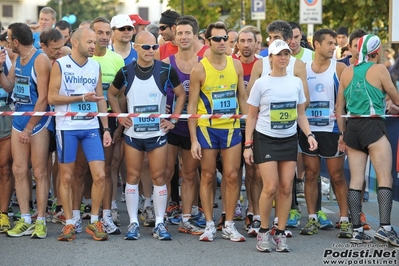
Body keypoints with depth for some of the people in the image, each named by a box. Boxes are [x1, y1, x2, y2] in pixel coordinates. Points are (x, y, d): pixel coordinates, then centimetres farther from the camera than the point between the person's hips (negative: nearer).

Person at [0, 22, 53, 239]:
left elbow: (43, 98, -17)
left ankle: (40, 221, 5)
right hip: (19, 118, 8)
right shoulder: (18, 60, 11)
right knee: (19, 170, 6)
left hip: (38, 120, -8)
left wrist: (29, 129, -16)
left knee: (39, 172, -1)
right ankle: (25, 220, 11)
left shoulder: (40, 60, -14)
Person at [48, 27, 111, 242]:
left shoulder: (96, 66, 10)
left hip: (91, 127, 3)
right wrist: (82, 98, -14)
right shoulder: (60, 65, -4)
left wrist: (106, 128, 6)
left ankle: (94, 221, 9)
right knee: (66, 177, 2)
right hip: (67, 127, -3)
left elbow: (100, 99, 13)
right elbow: (52, 97, -9)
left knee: (99, 175, -4)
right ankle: (69, 224, 12)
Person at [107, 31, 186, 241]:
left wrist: (173, 120, -1)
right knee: (132, 177, 3)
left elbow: (181, 94, 5)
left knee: (158, 177, 0)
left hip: (158, 133, -1)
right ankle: (133, 223, 10)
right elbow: (111, 94, 14)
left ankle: (159, 223, 7)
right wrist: (120, 117, 4)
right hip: (133, 134, 1)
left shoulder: (166, 71, -6)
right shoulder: (126, 72, -2)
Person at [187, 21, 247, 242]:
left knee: (232, 176, 1)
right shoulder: (200, 69, -6)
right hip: (207, 128, -2)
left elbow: (242, 97, 11)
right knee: (208, 176, 4)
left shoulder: (236, 65, 3)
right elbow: (192, 105, -4)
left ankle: (229, 225, 9)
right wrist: (193, 139, -9)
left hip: (232, 128, 2)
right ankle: (209, 224, 11)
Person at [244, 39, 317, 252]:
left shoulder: (296, 82, 6)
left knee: (286, 187, -1)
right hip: (265, 139, -3)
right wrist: (248, 144, -5)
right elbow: (252, 117, 0)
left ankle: (280, 233, 9)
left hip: (289, 140, 3)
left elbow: (301, 114, 13)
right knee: (271, 187, -10)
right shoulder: (261, 83, -4)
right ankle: (263, 232, 6)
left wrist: (309, 134, -3)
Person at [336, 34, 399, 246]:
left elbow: (339, 106, 12)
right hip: (373, 127, -5)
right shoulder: (379, 69, -4)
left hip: (352, 126, 5)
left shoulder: (347, 72, 9)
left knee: (356, 180, 6)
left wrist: (342, 134, 19)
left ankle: (357, 230, 4)